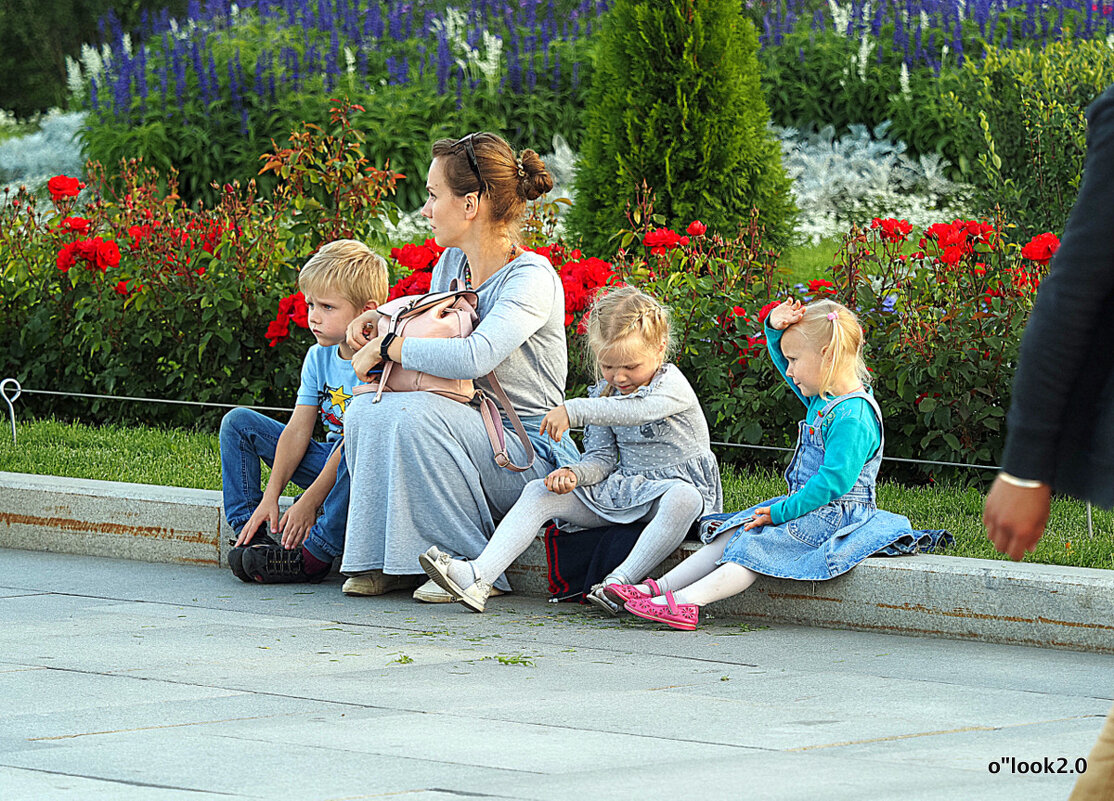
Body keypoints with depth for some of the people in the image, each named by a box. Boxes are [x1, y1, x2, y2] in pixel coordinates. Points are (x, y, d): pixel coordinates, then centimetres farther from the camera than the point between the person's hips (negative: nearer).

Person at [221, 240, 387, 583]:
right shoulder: (318, 358, 3)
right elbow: (298, 431, -1)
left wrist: (310, 501, -25)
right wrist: (270, 498, -11)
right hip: (328, 462, 8)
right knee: (238, 422, 3)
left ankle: (313, 555, -34)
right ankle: (250, 532, -10)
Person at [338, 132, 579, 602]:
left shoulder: (532, 278, -17)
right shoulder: (450, 264, 8)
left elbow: (473, 357, -34)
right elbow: (432, 331, 29)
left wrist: (386, 348, -22)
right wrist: (379, 320, 6)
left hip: (529, 454, -7)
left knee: (415, 415, -31)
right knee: (366, 412, -16)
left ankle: (472, 563, -19)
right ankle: (389, 560, -8)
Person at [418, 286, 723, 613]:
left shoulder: (673, 385, -13)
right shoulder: (602, 395, 8)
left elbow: (638, 410, -35)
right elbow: (601, 459, 7)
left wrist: (573, 410, -38)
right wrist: (573, 473, -17)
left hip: (671, 486, -6)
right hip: (619, 489, 6)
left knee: (683, 498, -43)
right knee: (540, 492, -11)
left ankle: (619, 582, -45)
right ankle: (478, 579, -29)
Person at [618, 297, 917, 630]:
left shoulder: (853, 417, -22)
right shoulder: (822, 400, 9)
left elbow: (834, 481, -28)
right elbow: (782, 358, 22)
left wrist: (783, 512, -24)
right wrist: (776, 328, -1)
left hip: (833, 516, -10)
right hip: (809, 506, 10)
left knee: (757, 547, -21)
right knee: (732, 534, 1)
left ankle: (685, 602, -32)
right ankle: (661, 587, -5)